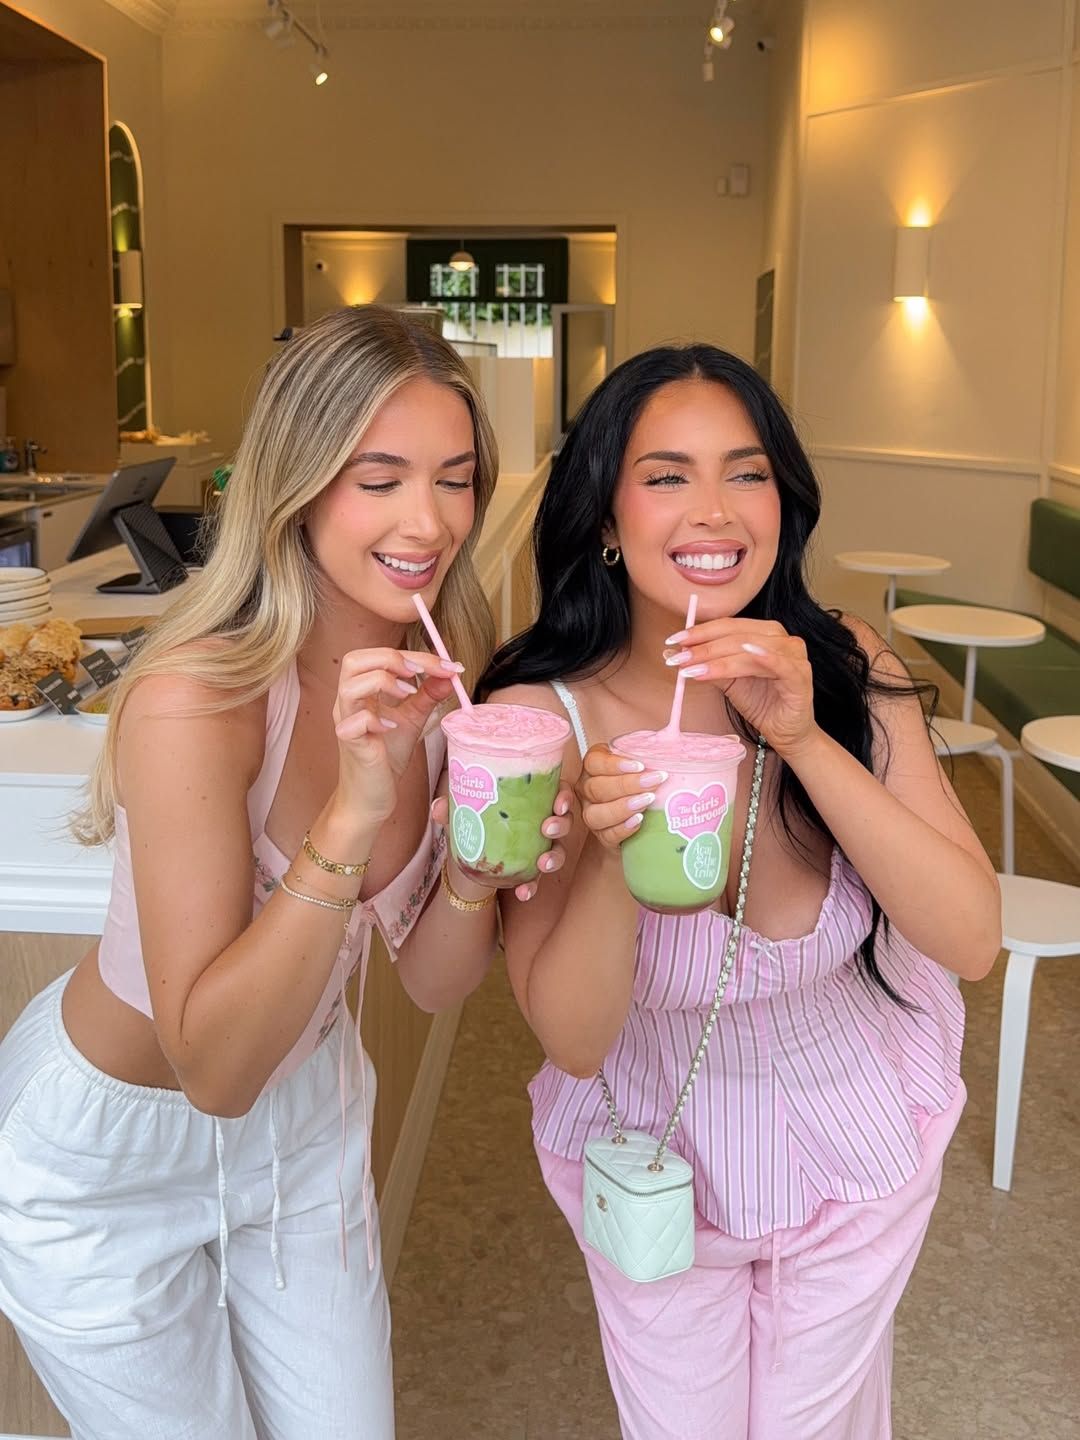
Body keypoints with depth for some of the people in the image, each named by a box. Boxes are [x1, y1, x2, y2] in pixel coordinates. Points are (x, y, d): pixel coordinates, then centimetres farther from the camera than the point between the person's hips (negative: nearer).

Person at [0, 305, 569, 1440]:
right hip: (108, 1156, -5)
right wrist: (353, 812, -42)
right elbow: (212, 1067, -32)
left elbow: (432, 981, -6)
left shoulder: (439, 679, -12)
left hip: (307, 1111, 6)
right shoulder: (195, 699, -31)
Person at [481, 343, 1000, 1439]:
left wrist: (806, 738, -35)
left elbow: (972, 939, -24)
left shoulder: (846, 668, -18)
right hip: (654, 1145, -1)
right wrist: (612, 853, -39)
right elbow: (570, 1040, -21)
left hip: (858, 1136, 2)